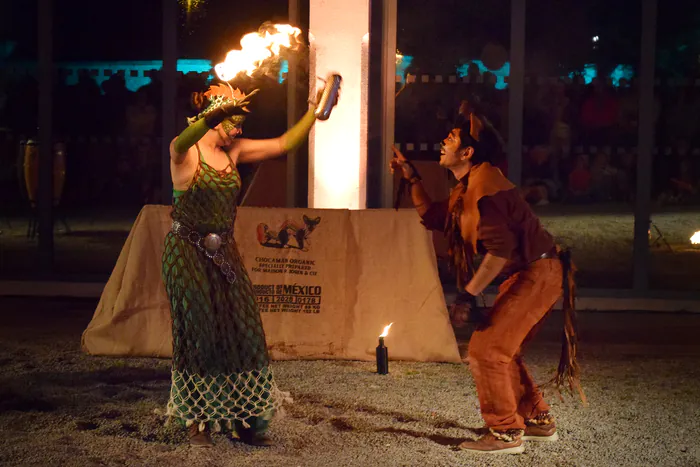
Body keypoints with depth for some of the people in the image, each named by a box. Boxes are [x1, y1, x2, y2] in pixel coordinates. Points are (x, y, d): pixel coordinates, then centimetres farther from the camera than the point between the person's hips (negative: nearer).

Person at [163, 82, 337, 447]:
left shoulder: (234, 151, 7)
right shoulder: (185, 152, -11)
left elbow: (285, 143, 7)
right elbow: (182, 141, -36)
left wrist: (315, 110, -2)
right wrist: (219, 112, -52)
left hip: (224, 252, 6)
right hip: (188, 250, -6)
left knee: (240, 331, 1)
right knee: (199, 332, -1)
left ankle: (241, 419, 10)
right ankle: (197, 421, 10)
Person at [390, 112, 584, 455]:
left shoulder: (484, 185, -18)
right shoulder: (466, 188, 16)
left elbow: (500, 248, -26)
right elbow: (433, 218, 28)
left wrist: (468, 295, -25)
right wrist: (411, 178, 24)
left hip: (537, 274, -11)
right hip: (526, 275, 11)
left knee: (485, 350, -10)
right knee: (500, 350, 18)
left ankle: (506, 433, -1)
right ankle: (539, 421, 27)